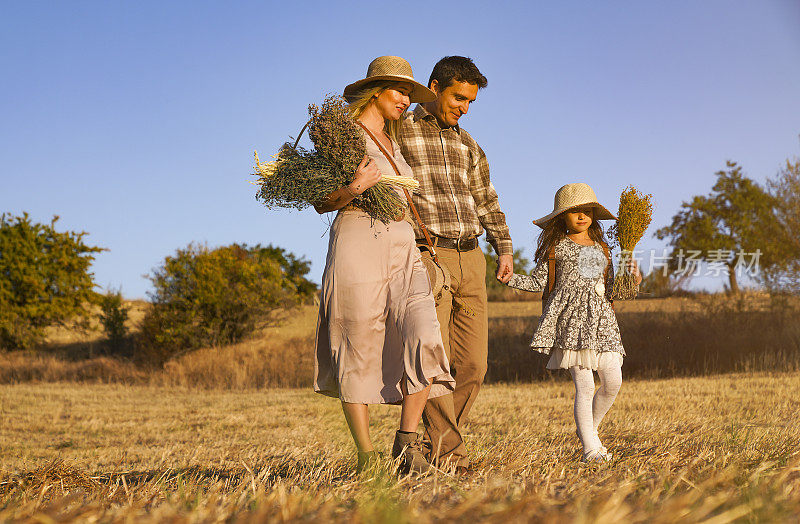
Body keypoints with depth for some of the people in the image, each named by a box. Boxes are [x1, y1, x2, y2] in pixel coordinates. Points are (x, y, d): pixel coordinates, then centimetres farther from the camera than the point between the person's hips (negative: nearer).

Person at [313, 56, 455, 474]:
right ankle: (366, 456, 8)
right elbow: (323, 203, -4)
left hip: (402, 251, 6)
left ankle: (406, 441, -1)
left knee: (424, 340, -14)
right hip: (358, 247, -6)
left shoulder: (391, 141, 21)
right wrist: (353, 189, -22)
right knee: (358, 354, -2)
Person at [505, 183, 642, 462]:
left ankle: (590, 429, 21)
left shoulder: (601, 248, 19)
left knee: (613, 380, -4)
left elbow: (609, 288, 19)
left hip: (601, 319, 5)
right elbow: (538, 281, 5)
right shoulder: (557, 247, 6)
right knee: (585, 384, -10)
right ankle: (590, 448, -4)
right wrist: (510, 278, -9)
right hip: (571, 318, -5)